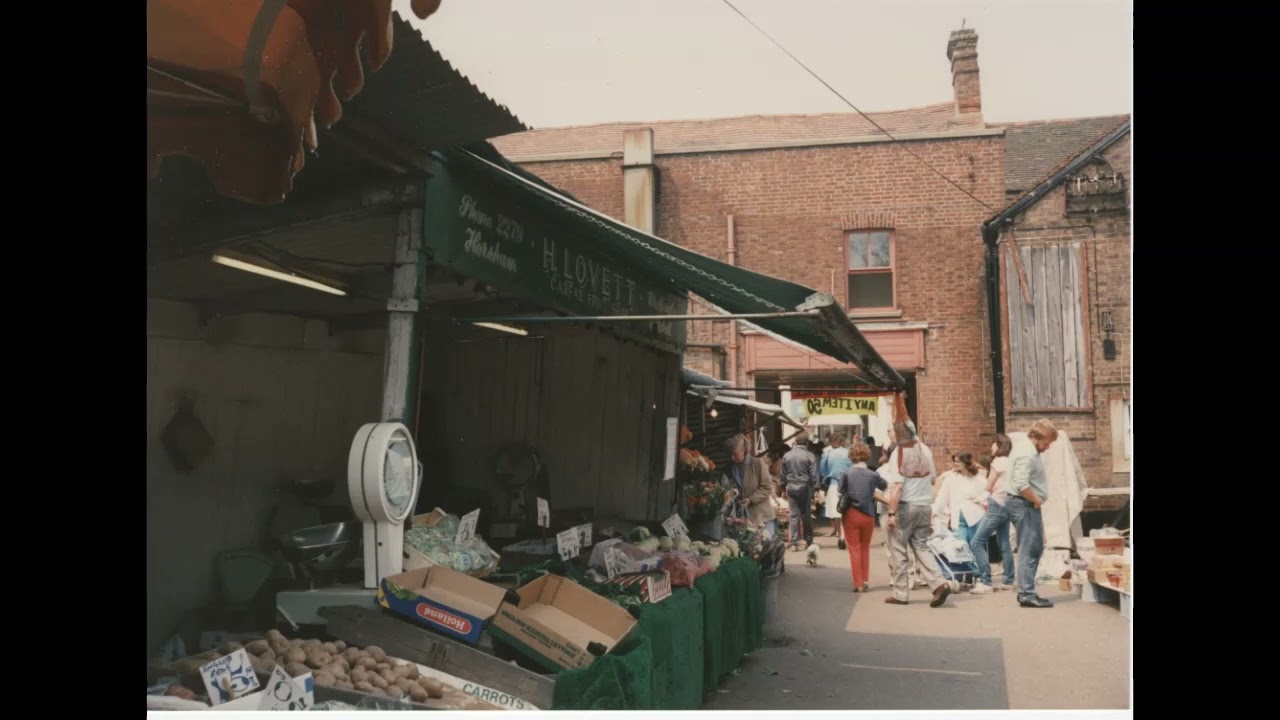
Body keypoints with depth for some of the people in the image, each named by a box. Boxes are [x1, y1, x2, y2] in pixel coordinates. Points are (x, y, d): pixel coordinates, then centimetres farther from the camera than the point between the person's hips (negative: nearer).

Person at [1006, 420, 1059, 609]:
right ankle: (1027, 595, -5)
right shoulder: (1027, 454, -18)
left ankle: (1025, 591, 21)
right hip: (1025, 506, -11)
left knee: (1035, 549, 16)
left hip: (1029, 506, 11)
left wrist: (1036, 501, 13)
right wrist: (1037, 500, -15)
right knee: (1028, 551, -8)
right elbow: (1021, 484, -29)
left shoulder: (1031, 451, 16)